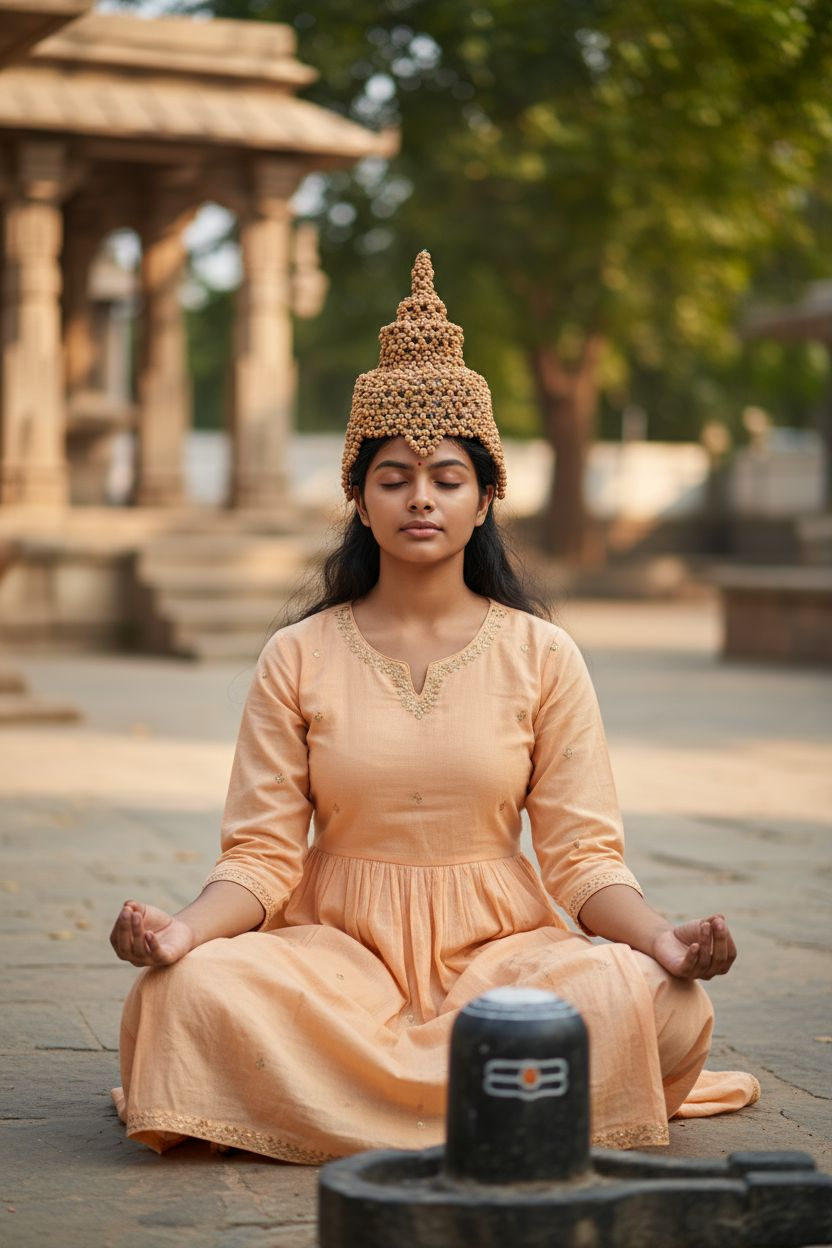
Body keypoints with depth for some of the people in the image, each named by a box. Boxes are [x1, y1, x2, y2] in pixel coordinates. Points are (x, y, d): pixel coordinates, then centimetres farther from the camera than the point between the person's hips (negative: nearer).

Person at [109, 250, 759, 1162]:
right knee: (193, 990, -31)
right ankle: (489, 1095, -14)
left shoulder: (541, 657, 4)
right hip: (339, 944, 0)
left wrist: (663, 940, -21)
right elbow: (262, 853, 0)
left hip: (498, 944, 1)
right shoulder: (299, 658, 4)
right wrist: (185, 929, -23)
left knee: (647, 999, -30)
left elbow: (584, 854, 0)